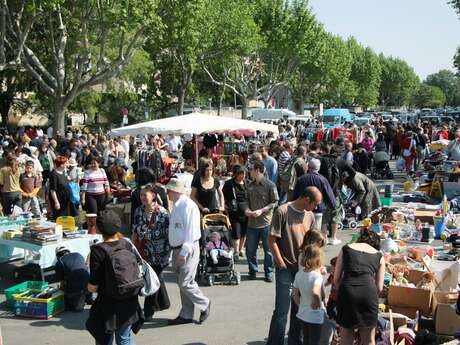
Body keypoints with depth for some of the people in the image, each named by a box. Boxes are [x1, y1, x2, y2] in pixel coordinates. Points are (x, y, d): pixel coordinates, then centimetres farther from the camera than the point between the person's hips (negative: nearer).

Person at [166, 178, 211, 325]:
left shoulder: (188, 206, -17)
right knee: (182, 283, 13)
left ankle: (204, 305, 14)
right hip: (177, 249, 9)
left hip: (188, 249, -9)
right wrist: (176, 252, 16)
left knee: (185, 283, -8)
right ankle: (186, 315, 22)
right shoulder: (176, 206, 12)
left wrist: (184, 252, -23)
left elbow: (191, 231, -21)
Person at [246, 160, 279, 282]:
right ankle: (253, 271, 23)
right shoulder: (250, 185, 8)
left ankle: (268, 272, 19)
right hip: (252, 222, 5)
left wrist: (261, 210, -17)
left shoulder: (270, 185, -9)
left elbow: (275, 202, -7)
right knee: (250, 249, 8)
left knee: (268, 249, 6)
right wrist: (247, 209, -2)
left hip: (266, 222, -5)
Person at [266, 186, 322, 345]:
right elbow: (272, 240, -12)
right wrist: (282, 264, -12)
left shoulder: (310, 216, 7)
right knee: (282, 311, -6)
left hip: (303, 268, 6)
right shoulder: (282, 211, -12)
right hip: (286, 268, -6)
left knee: (299, 308, 15)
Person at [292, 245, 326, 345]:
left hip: (302, 314, 7)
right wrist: (318, 303, -24)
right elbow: (315, 292, -41)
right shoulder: (317, 276, -23)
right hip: (315, 316, -6)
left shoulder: (299, 274, -2)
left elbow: (295, 294, 5)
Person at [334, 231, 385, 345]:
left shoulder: (346, 249, 17)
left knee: (346, 335, 16)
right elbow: (379, 287, 12)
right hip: (369, 291, 0)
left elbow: (336, 279, 12)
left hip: (347, 290, 0)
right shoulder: (379, 255, 18)